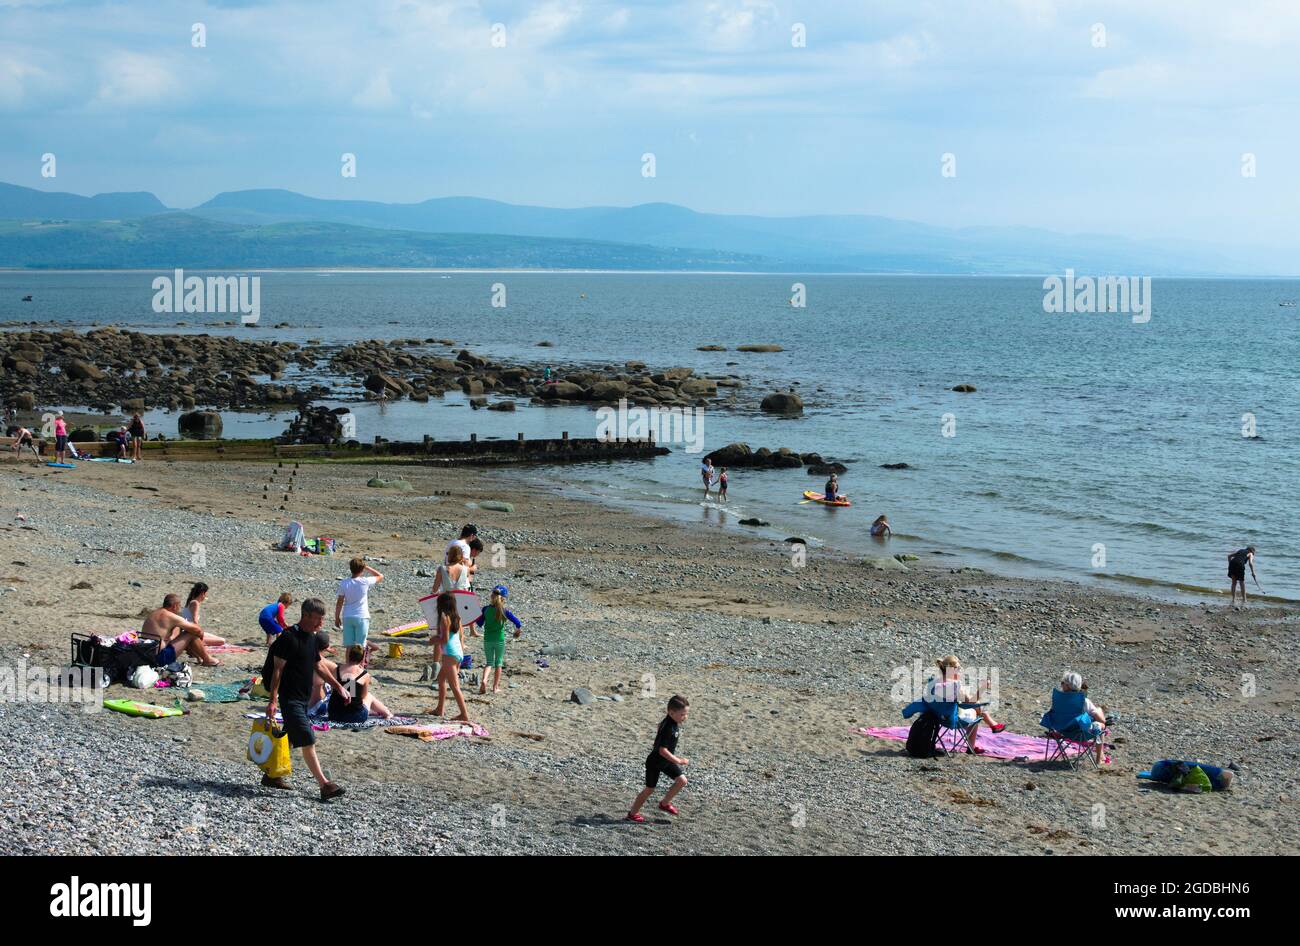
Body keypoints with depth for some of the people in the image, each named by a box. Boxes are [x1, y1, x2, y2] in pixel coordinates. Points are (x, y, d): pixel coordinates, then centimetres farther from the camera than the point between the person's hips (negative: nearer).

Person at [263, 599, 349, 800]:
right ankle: (324, 785, -13)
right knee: (308, 741, -11)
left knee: (290, 738, 15)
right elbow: (277, 669, -17)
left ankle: (271, 775, 27)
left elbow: (319, 666, 22)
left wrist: (339, 687, 19)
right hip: (290, 698, -9)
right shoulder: (289, 638, -17)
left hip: (303, 698, 9)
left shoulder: (312, 638, 11)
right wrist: (273, 700, -20)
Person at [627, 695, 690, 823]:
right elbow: (662, 750, -32)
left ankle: (665, 803, 20)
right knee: (649, 788, 4)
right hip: (655, 762, -8)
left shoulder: (675, 723, -5)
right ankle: (633, 813, 20)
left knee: (682, 780, 1)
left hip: (666, 761, 8)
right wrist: (678, 761, -28)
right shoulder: (668, 729, -32)